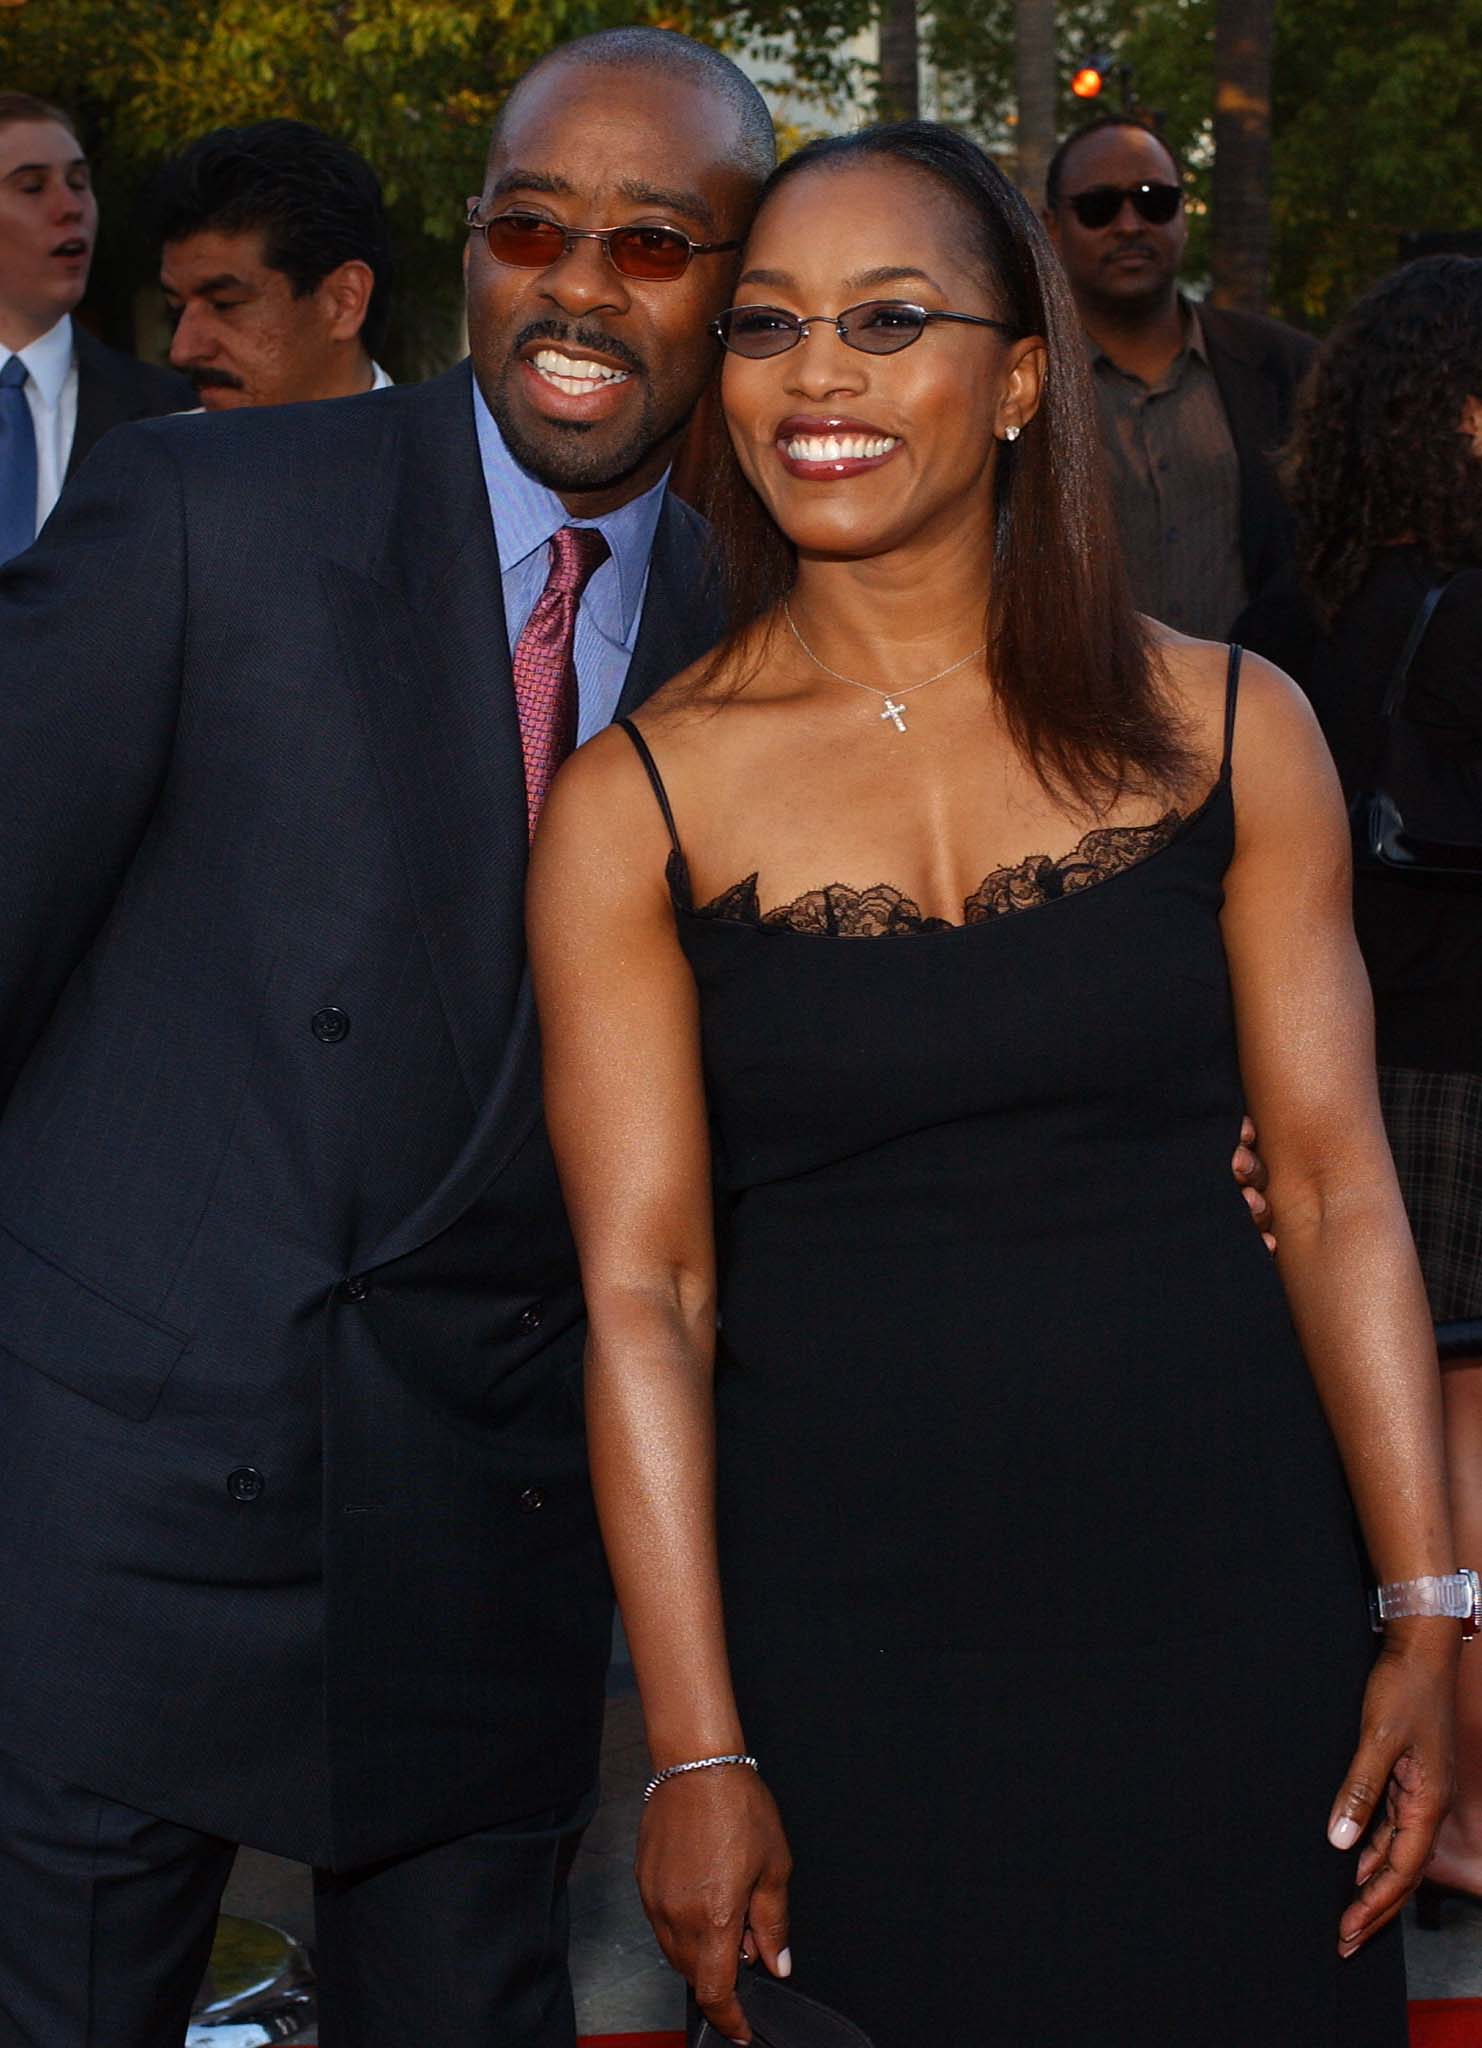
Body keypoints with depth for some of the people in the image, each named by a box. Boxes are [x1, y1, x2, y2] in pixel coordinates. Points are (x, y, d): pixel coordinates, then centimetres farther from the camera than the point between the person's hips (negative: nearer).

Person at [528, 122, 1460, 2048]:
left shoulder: (1225, 726, 2)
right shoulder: (633, 803, -2)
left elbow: (1338, 1188, 1)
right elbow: (643, 1293, -5)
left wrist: (1427, 1616, -3)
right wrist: (698, 1753, -8)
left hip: (1223, 1603, 1)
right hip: (841, 1644, -1)